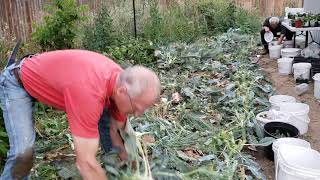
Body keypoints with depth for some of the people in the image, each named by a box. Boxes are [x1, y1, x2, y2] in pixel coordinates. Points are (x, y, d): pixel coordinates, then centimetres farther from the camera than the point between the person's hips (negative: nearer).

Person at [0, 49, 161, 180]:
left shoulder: (122, 82, -19)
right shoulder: (89, 91, -45)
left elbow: (117, 130, -3)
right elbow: (85, 163, -40)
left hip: (50, 78, 7)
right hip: (17, 82, -6)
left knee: (108, 121, 3)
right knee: (23, 152, -24)